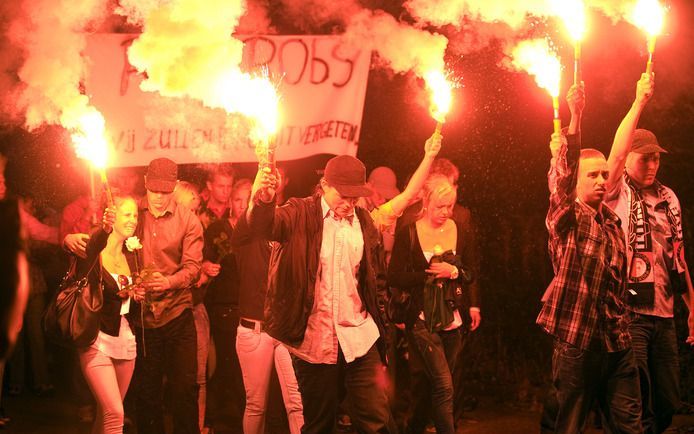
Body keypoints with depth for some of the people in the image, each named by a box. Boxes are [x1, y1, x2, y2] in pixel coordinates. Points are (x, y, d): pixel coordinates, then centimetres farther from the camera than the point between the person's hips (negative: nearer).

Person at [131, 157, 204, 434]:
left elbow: (192, 266, -10)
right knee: (146, 390, 11)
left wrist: (169, 281, -30)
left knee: (185, 387, -2)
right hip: (142, 315, 2)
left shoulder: (189, 221, -1)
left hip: (177, 314, -2)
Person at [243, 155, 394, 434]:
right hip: (315, 343, -2)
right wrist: (262, 200, -46)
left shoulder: (363, 221, 7)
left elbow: (375, 278, 14)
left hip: (359, 339, 2)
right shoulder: (301, 214, -3)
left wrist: (380, 326, 10)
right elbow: (264, 226, -23)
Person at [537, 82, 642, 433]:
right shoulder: (567, 217, -4)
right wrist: (575, 118, -36)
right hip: (577, 339, -6)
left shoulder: (610, 220, 15)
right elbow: (562, 177, -24)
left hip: (617, 340, 6)